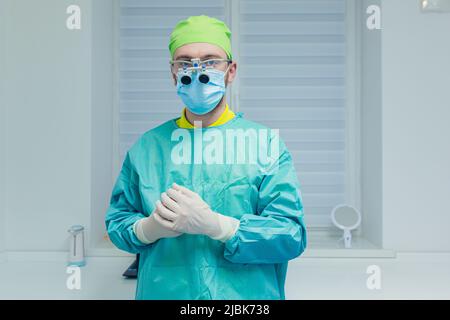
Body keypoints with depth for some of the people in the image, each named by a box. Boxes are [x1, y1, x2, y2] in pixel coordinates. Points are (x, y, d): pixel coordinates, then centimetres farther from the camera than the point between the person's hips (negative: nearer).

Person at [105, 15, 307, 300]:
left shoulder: (266, 142, -8)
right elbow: (116, 221, 4)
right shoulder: (146, 146, 0)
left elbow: (292, 235, -14)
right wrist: (150, 228, -17)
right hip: (161, 292, 2)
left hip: (247, 295, -2)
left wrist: (214, 224, -25)